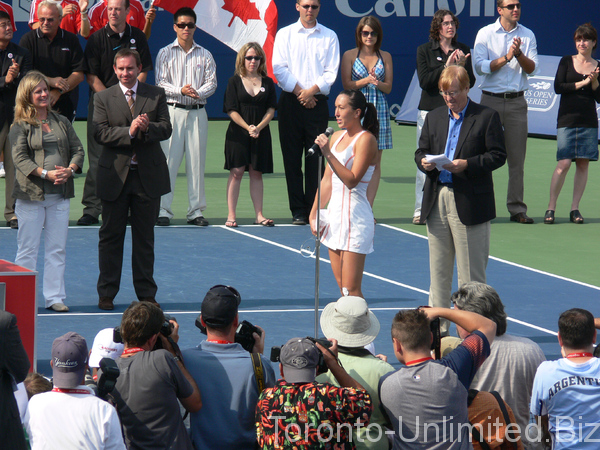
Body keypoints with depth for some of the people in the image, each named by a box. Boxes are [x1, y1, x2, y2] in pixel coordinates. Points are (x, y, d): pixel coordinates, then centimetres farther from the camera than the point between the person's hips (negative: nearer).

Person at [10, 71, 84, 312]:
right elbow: (19, 158, -11)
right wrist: (46, 174, -21)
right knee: (27, 249, 1)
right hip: (31, 195, -4)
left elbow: (78, 149, 11)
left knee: (57, 249, 5)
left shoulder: (62, 122, 12)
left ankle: (55, 297, 11)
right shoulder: (20, 126, -2)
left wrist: (70, 169, -9)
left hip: (59, 194, 4)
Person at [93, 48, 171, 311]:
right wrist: (130, 131, -22)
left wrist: (148, 128, -23)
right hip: (115, 176, -1)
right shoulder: (103, 98, 3)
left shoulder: (156, 95, 5)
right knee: (111, 236, 5)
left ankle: (146, 293, 14)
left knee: (145, 237, 7)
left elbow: (166, 129, -3)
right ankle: (106, 294, 12)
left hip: (148, 175, 1)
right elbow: (100, 134, -9)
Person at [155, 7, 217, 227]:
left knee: (197, 161, 1)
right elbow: (161, 83, -1)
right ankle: (163, 210, -4)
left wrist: (198, 93, -15)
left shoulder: (205, 55, 12)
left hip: (197, 112, 2)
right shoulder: (165, 53, 7)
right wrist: (181, 91, -17)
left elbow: (212, 82, 5)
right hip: (173, 110, -2)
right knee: (169, 160, -7)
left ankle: (196, 211, 6)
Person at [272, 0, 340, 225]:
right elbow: (279, 68, 0)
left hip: (317, 103, 0)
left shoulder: (329, 37, 8)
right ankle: (298, 211, 3)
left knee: (316, 158, -2)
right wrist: (299, 92, -9)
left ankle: (315, 210, 0)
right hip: (290, 102, 0)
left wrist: (311, 91, -12)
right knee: (292, 158, -1)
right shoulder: (285, 34, 8)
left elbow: (331, 72, 1)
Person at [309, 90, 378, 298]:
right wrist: (314, 214, 14)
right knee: (342, 288, 7)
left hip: (356, 220, -8)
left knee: (351, 290, -10)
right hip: (334, 216, 8)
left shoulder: (366, 139, -10)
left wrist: (328, 154, -25)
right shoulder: (337, 137, 13)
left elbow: (352, 180, -20)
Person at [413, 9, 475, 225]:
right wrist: (445, 67, -14)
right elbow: (424, 81, -7)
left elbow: (470, 83, 6)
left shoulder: (463, 50, 9)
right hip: (429, 111, -1)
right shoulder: (425, 50, 4)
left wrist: (462, 66, -12)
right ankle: (421, 209, 5)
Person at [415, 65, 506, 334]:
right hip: (437, 201, 5)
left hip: (470, 202, -5)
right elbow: (421, 151, 18)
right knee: (438, 270, 9)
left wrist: (466, 165, -18)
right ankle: (437, 328, 15)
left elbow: (497, 155, -6)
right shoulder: (434, 118, 16)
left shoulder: (487, 117, -1)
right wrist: (424, 162, -6)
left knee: (471, 271, -1)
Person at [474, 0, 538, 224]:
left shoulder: (528, 35, 7)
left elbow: (532, 69, 1)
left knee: (517, 157, 0)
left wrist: (519, 54, -16)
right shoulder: (485, 34, 2)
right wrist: (506, 58, -16)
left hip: (516, 102, 2)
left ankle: (517, 208, 3)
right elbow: (480, 66, -7)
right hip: (491, 99, -2)